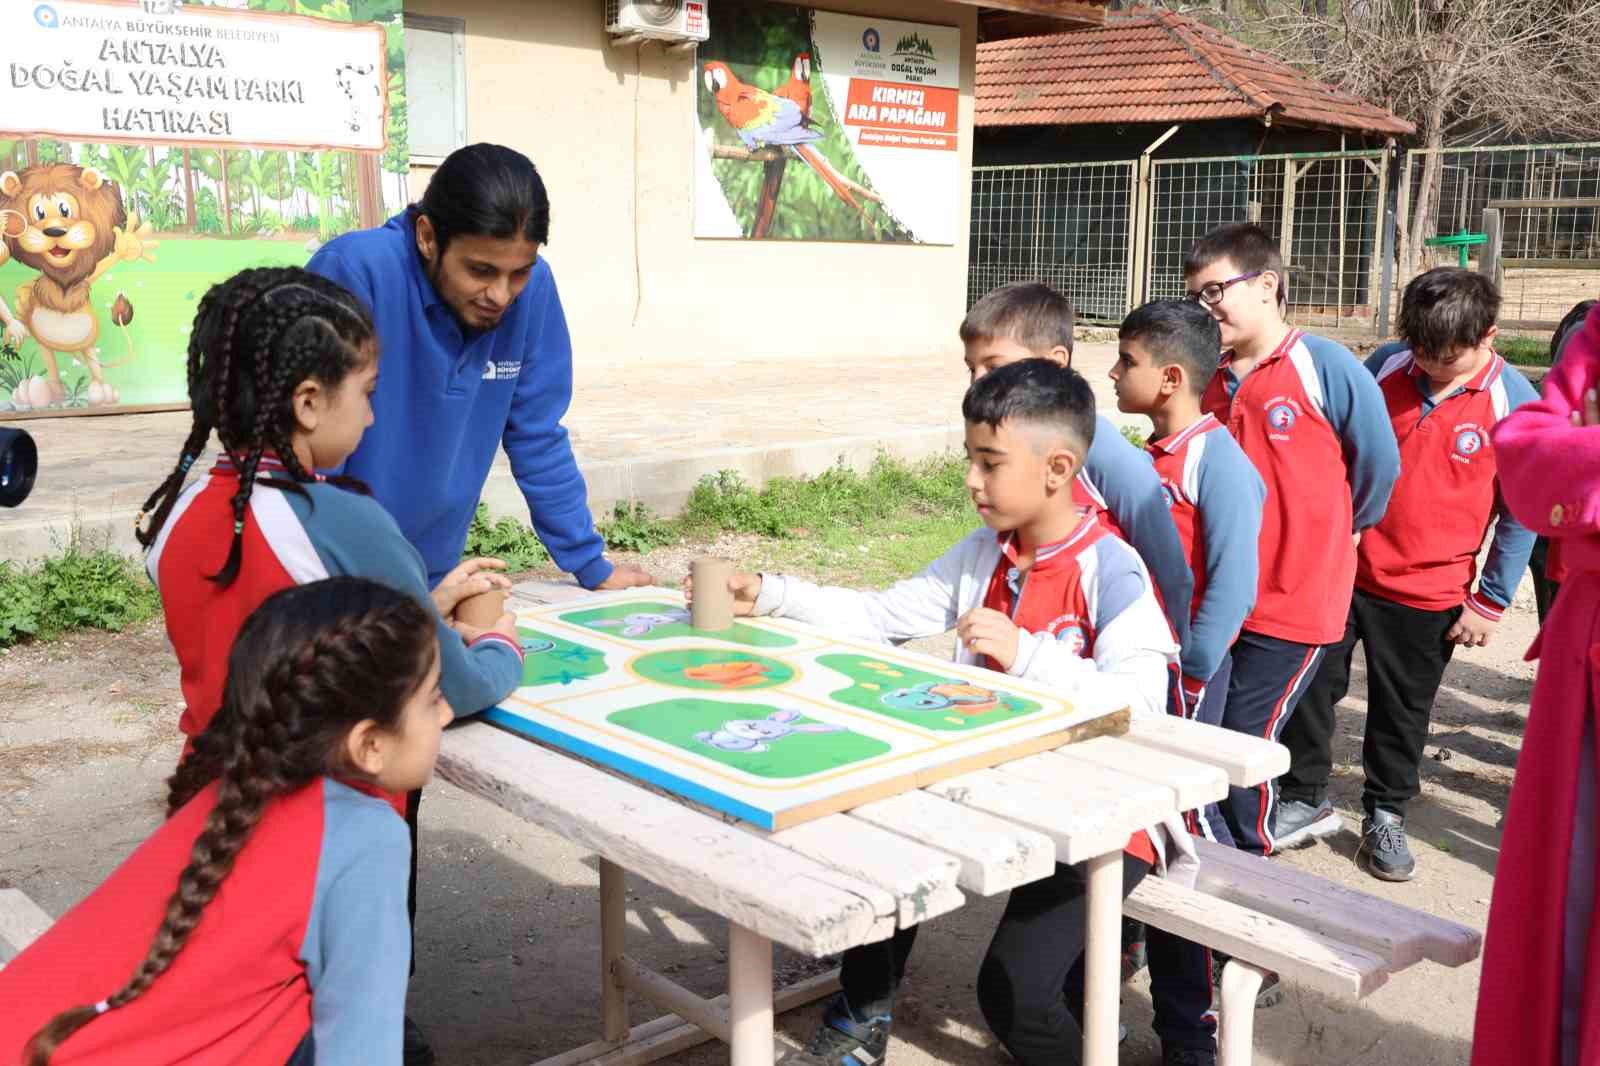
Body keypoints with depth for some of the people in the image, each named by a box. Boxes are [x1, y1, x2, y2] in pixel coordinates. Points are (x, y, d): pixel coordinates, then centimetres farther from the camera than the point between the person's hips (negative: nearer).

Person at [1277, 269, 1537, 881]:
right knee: (1309, 684, 6)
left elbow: (1521, 514, -5)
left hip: (1429, 596, -2)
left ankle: (1385, 816, 33)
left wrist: (1489, 602, -5)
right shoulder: (1384, 367, -5)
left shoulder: (1515, 404, -11)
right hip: (1344, 569, 2)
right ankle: (1305, 800, 25)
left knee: (1402, 712, 13)